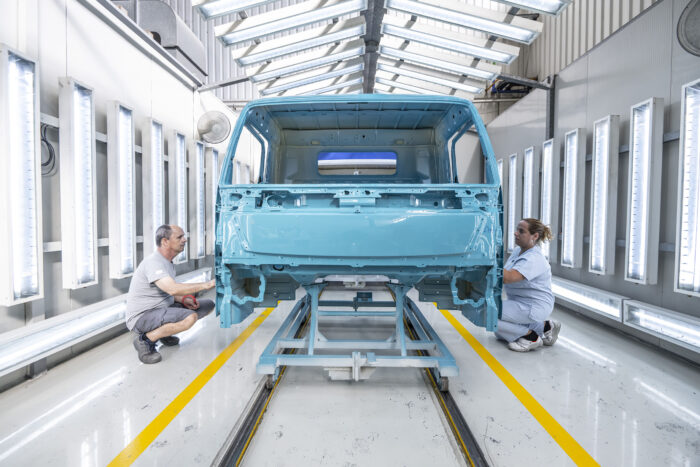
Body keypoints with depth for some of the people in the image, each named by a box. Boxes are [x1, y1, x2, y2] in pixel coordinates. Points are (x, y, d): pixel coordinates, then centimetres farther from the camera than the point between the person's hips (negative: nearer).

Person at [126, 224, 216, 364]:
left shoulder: (168, 262, 11)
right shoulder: (153, 262, -21)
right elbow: (173, 288, -36)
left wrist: (183, 299, -1)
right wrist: (206, 284, -31)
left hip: (162, 309, 10)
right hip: (141, 317, -10)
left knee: (208, 305, 2)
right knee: (190, 317, -34)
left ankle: (164, 333, 11)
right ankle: (145, 339, -12)